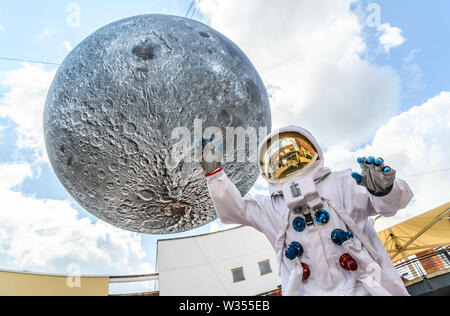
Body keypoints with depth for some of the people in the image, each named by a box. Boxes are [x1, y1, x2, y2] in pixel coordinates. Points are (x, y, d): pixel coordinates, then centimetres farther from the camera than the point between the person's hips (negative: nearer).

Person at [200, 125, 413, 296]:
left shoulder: (342, 184, 10)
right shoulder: (272, 208, 15)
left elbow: (391, 204, 5)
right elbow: (232, 208, 14)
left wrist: (384, 189, -18)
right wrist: (213, 172, 8)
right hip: (312, 291, 2)